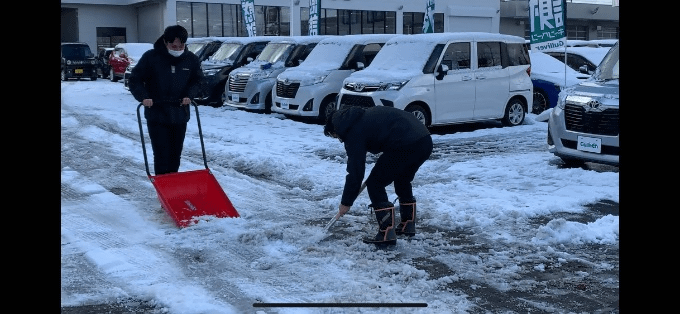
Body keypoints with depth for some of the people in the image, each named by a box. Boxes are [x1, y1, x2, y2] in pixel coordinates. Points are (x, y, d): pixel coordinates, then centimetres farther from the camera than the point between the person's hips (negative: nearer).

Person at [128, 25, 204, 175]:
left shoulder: (191, 59, 0)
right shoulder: (151, 57, -9)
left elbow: (197, 80, 15)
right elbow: (134, 80, -2)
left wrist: (189, 95, -4)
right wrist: (144, 97, -18)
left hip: (180, 116, 4)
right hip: (157, 116, -3)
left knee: (175, 156, 11)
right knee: (162, 156, -9)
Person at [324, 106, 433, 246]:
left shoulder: (354, 133, 1)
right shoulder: (365, 115, 26)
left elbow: (355, 171, 1)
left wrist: (346, 203, 11)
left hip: (404, 147, -10)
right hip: (425, 141, 10)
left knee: (375, 184, 4)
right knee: (402, 180, 30)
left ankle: (386, 233, 1)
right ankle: (408, 225, 37)